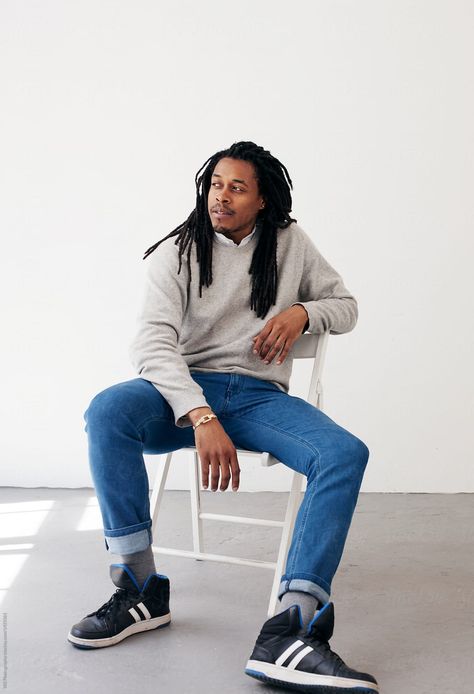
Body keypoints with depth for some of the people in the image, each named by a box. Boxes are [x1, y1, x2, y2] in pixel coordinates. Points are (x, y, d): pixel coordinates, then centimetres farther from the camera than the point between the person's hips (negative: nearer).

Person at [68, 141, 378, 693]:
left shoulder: (290, 244, 10)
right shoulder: (177, 252, 1)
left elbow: (346, 305, 20)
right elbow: (153, 343, -13)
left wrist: (302, 312, -5)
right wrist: (202, 419, -29)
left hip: (259, 396, 2)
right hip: (184, 391, -1)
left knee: (346, 454, -28)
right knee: (108, 410, -33)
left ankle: (289, 631, -39)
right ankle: (140, 590, -23)